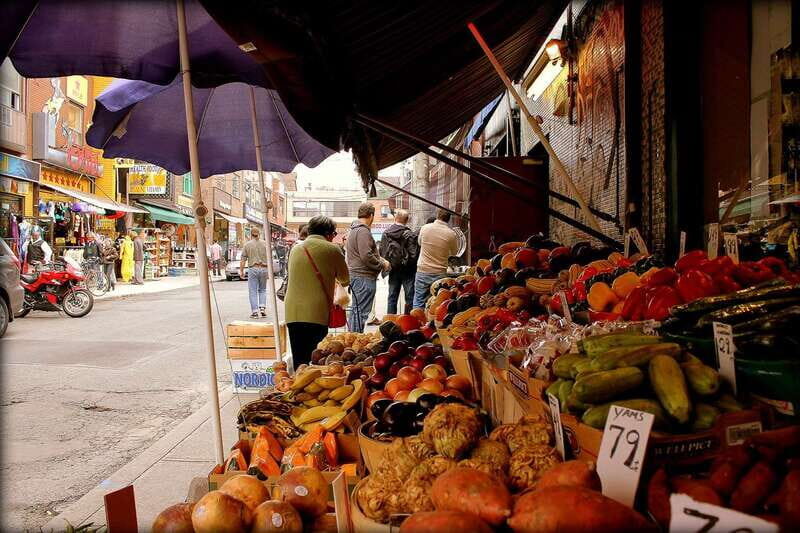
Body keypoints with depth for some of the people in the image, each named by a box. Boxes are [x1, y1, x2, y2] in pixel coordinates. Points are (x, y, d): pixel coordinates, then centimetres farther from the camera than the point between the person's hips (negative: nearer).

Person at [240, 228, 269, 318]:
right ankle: (262, 307, 2)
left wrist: (241, 271, 6)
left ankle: (254, 311, -1)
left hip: (253, 269, -2)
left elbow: (243, 260, -1)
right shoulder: (264, 244, 4)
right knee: (262, 290, 16)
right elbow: (269, 258, 2)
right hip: (263, 268, 2)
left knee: (253, 291, 3)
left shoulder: (247, 245, 0)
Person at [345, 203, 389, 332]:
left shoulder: (354, 230, 18)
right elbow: (366, 256, -23)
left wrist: (380, 259, 15)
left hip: (355, 275, 11)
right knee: (361, 312, -7)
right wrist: (382, 265, -10)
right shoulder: (363, 231, -15)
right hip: (364, 277, -11)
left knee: (355, 310, 17)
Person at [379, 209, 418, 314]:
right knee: (409, 297, 4)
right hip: (407, 270, -5)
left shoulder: (386, 233, -1)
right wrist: (413, 266, 1)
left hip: (392, 270, 5)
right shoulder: (409, 235, -15)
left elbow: (381, 252, 0)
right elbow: (413, 254, -16)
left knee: (392, 297, 12)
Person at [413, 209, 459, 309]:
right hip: (440, 273, 0)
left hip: (422, 271, 1)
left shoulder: (424, 228, -5)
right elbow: (454, 252, 9)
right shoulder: (451, 234, -8)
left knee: (418, 304, 7)